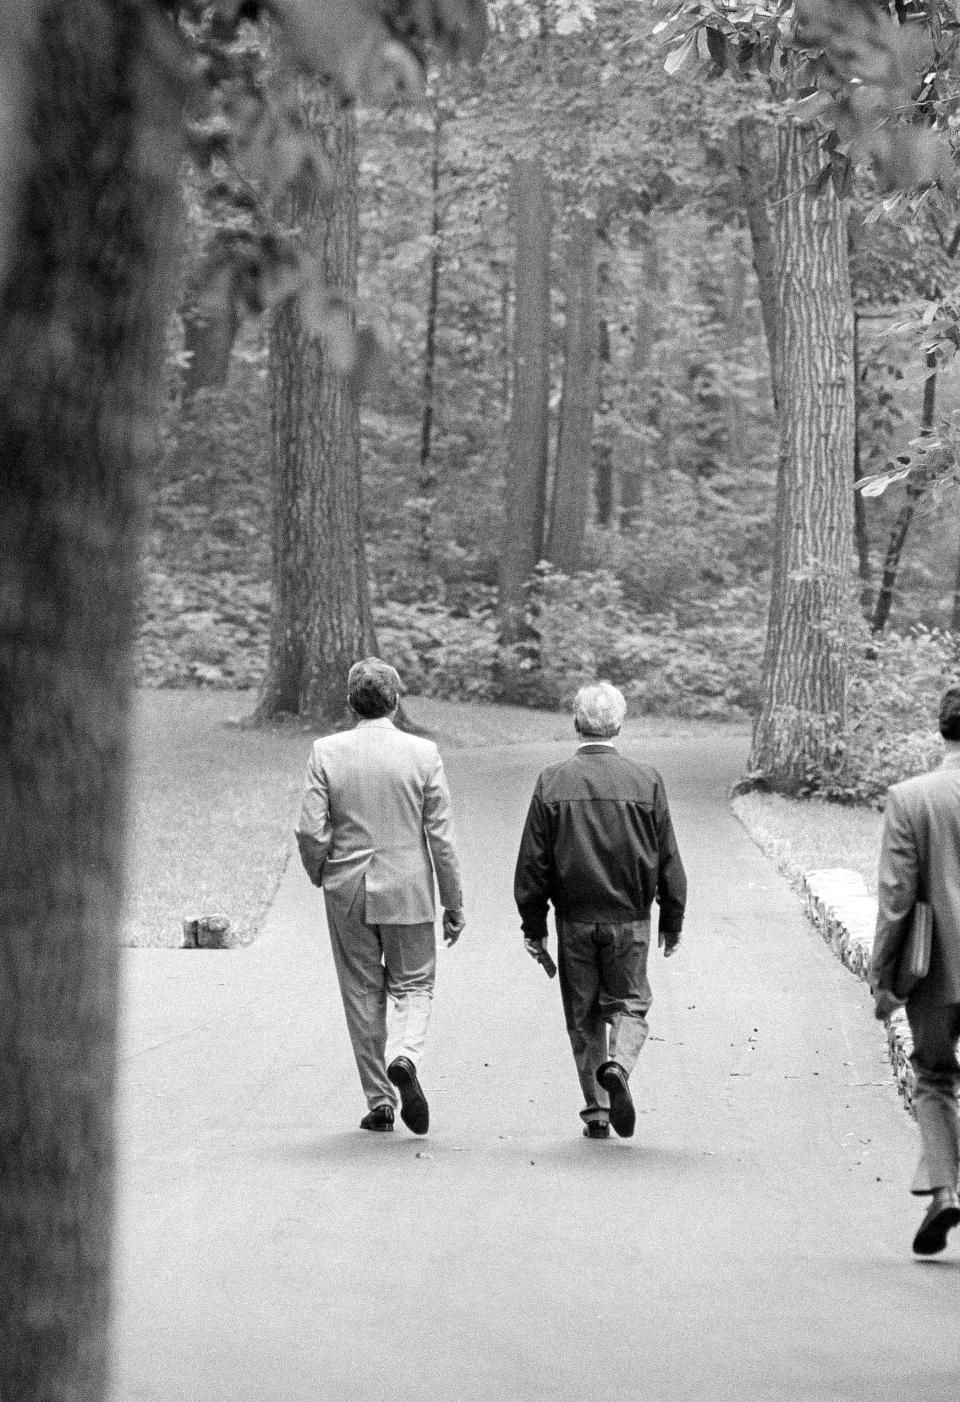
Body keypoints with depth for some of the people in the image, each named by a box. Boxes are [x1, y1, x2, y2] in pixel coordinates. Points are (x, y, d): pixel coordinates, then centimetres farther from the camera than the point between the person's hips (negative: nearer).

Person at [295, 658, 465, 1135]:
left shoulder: (326, 752, -6)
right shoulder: (423, 754, -7)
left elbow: (310, 832, -9)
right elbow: (441, 837, -5)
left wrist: (320, 875, 11)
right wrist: (454, 904, 3)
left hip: (347, 892, 1)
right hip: (409, 890, -1)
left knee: (363, 995, 12)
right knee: (413, 984, 13)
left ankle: (379, 1100, 15)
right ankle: (404, 1057, -15)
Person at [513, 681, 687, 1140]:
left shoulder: (552, 782, -4)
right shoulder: (646, 781, -3)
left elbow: (533, 861, -1)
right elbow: (668, 861, 1)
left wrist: (533, 925, 6)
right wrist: (672, 922, 11)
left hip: (575, 921, 0)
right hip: (630, 919, 0)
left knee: (583, 1016, 11)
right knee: (629, 1004, 11)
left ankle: (596, 1112, 11)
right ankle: (618, 1066, -18)